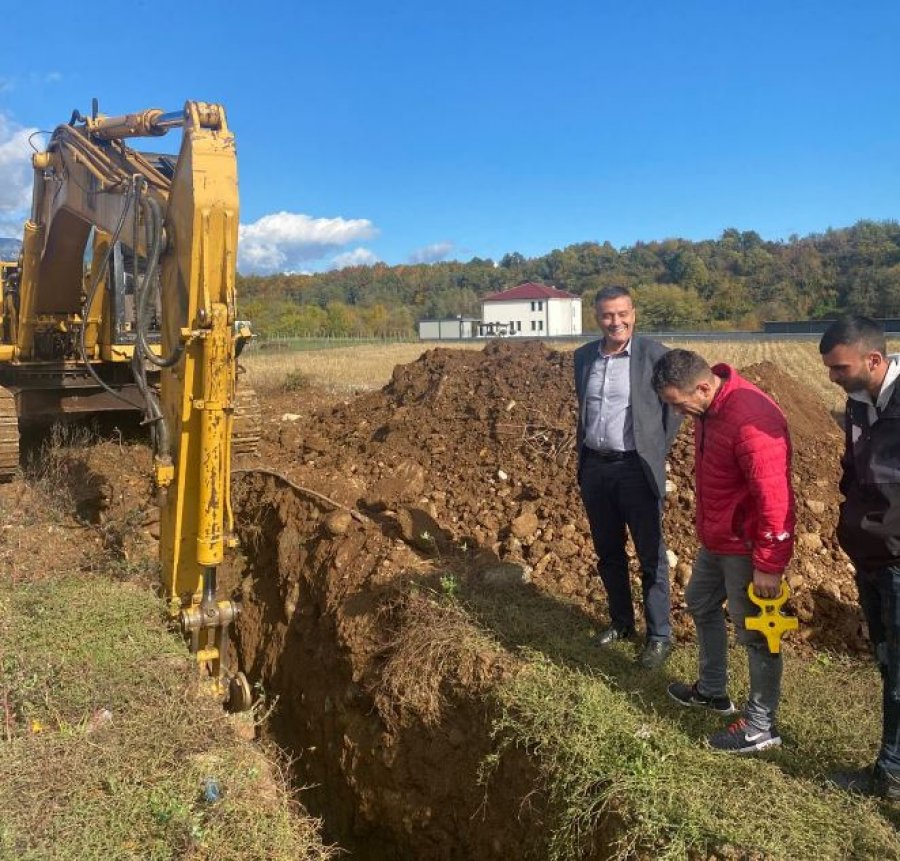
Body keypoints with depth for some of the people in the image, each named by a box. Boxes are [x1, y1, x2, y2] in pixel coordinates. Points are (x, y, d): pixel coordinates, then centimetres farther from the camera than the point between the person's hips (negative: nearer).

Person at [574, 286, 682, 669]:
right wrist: (582, 455, 13)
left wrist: (656, 452, -3)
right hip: (594, 468, 5)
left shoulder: (654, 354, -9)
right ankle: (621, 622, 33)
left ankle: (659, 636, 17)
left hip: (636, 469, -5)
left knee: (651, 556, 4)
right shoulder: (583, 356, 5)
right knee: (608, 553, 16)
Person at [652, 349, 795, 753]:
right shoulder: (708, 407, 0)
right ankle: (712, 689, 44)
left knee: (753, 632, 5)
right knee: (701, 604, 24)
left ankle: (761, 727, 23)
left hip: (747, 547, -10)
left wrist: (769, 565, -24)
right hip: (717, 539, 10)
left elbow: (775, 498, -29)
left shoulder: (751, 420, -31)